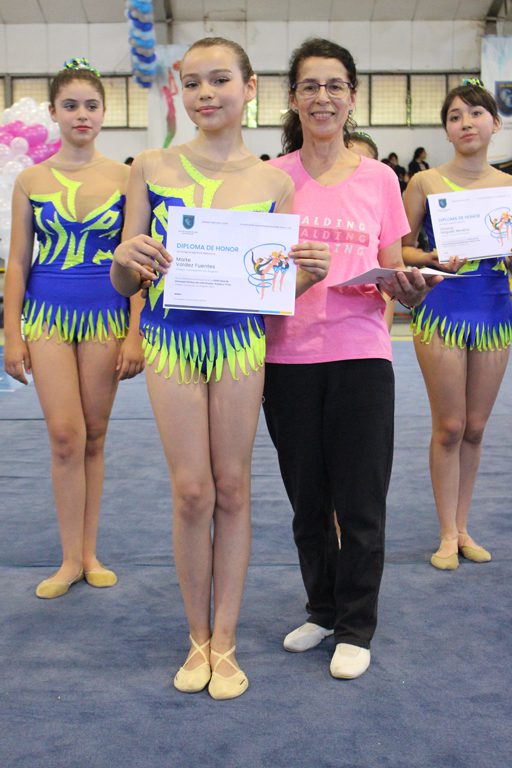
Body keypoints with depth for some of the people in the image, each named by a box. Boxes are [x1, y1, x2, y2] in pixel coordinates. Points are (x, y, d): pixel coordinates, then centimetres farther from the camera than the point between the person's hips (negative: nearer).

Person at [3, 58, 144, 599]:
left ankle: (89, 553, 18)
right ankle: (71, 559, 5)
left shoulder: (124, 178, 1)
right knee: (65, 436, -7)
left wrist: (135, 334, -6)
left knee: (93, 437, 6)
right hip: (47, 316, 0)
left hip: (106, 317, 0)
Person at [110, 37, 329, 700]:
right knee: (191, 492, 2)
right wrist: (127, 258, -20)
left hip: (240, 341, 1)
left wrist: (309, 273, -15)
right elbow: (125, 285, 2)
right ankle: (197, 639, 22)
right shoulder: (152, 168, 0)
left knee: (232, 488, 7)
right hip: (172, 340, 0)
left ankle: (225, 643, 22)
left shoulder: (272, 182, 1)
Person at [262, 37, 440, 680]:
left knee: (360, 505, 3)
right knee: (307, 500, 13)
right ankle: (322, 609, 33)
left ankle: (355, 628, 21)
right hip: (288, 356, 1)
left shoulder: (378, 178, 5)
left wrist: (410, 288, -15)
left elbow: (394, 274, 8)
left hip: (360, 355, -1)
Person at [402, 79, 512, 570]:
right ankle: (448, 535, 12)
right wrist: (433, 258, -18)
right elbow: (399, 249, 0)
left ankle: (462, 527, 22)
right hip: (442, 311, -3)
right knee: (449, 428, 0)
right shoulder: (426, 183, -3)